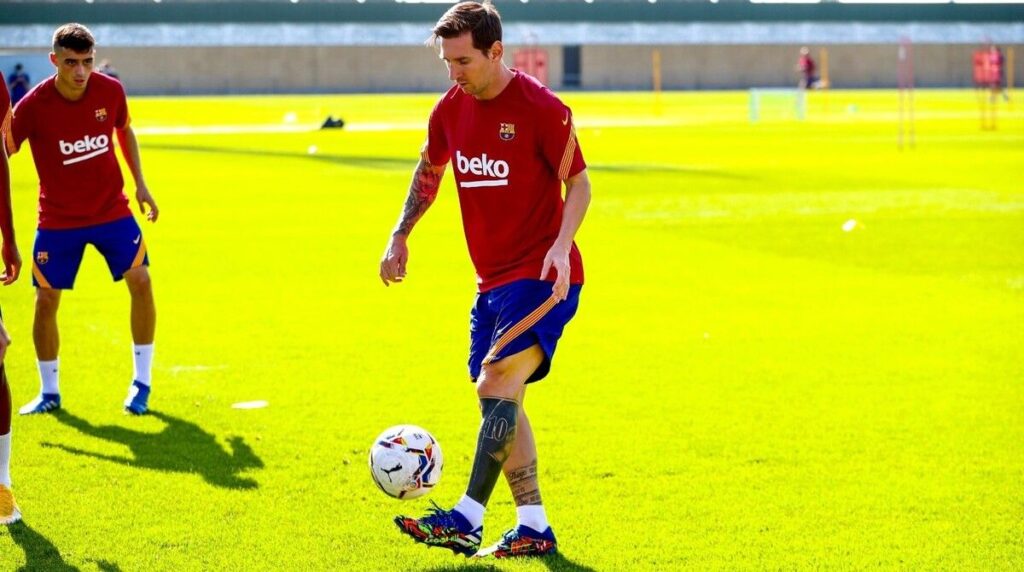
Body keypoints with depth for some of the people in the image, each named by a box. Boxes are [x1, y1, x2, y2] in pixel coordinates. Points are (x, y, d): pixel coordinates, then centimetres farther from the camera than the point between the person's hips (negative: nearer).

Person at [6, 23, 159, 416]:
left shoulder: (110, 91, -10)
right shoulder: (34, 105, -19)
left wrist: (140, 184, 8)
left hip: (111, 209, 1)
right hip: (57, 218, -1)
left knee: (140, 281, -11)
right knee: (46, 300, -1)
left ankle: (142, 383, 3)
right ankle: (49, 392, 19)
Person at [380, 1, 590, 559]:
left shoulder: (540, 108, -13)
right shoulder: (450, 110, 6)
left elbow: (578, 182, -8)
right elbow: (428, 172, 23)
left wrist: (561, 245, -23)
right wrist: (400, 236, 14)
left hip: (541, 276, -8)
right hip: (492, 279, 8)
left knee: (497, 383, -19)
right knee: (500, 400, 7)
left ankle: (466, 519, -21)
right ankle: (534, 526, 13)